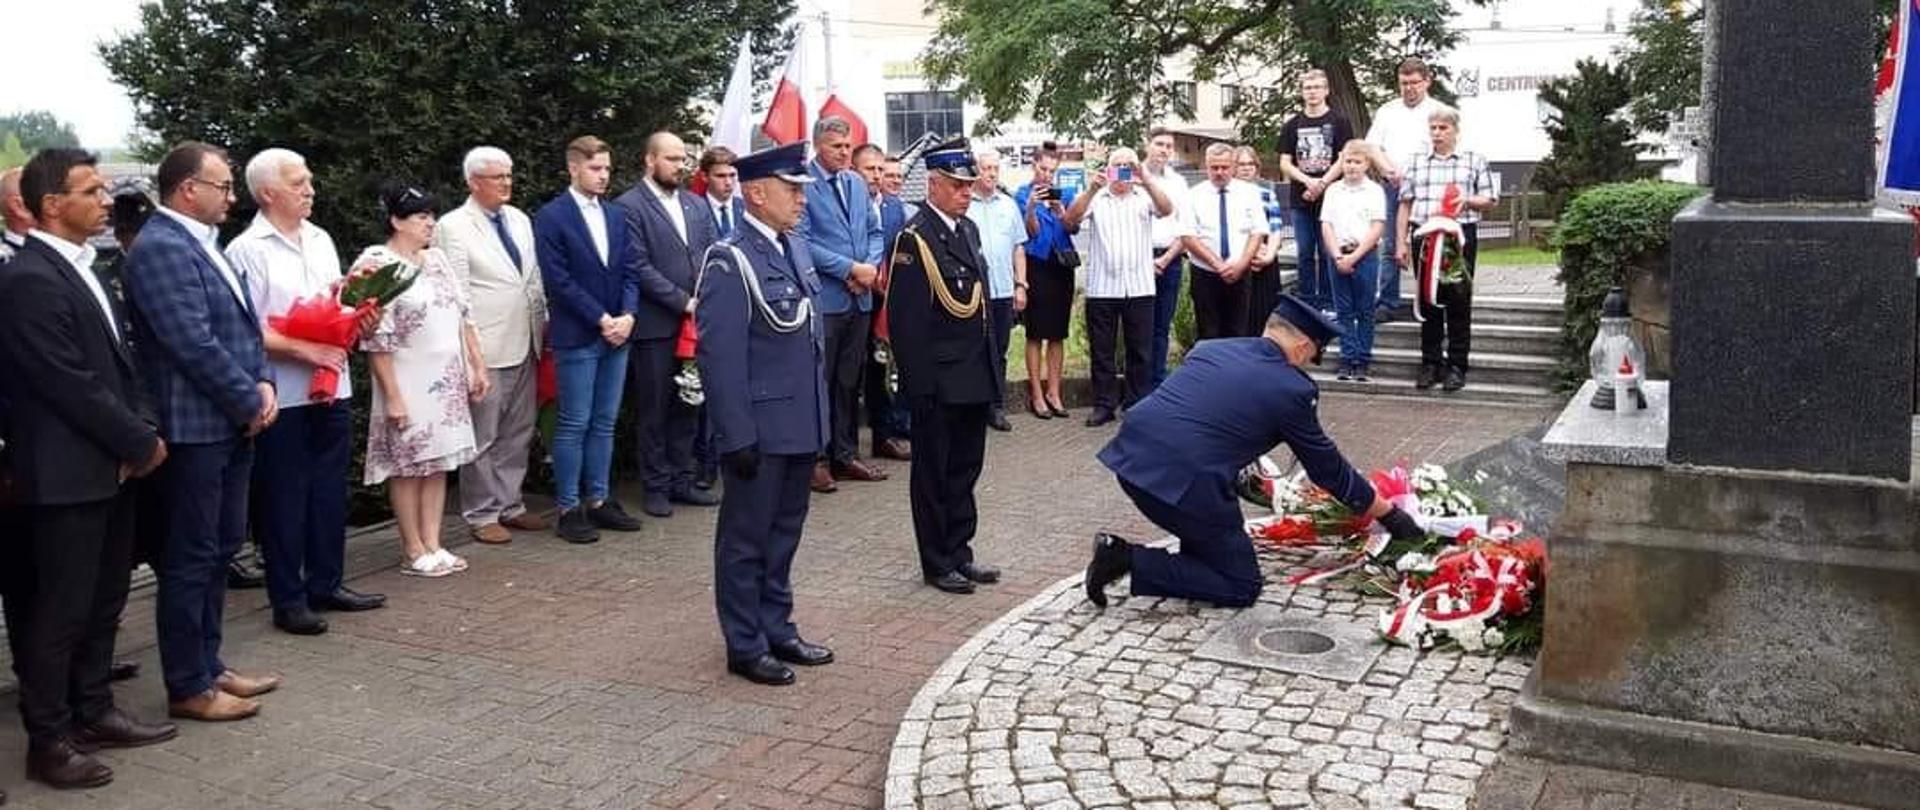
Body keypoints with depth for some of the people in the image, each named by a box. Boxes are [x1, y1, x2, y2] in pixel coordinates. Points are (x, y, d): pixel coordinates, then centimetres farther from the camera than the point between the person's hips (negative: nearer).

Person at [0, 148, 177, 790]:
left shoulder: (82, 270, 13)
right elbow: (72, 384, -19)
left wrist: (144, 430, 3)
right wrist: (141, 442, -11)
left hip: (111, 466, 9)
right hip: (67, 472, -9)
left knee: (103, 602, 16)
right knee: (59, 611, 1)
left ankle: (92, 713, 28)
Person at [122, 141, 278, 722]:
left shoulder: (203, 242, 14)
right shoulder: (161, 248, -16)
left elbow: (243, 323, 17)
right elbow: (195, 345, -22)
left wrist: (263, 382, 1)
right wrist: (250, 402, -13)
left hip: (232, 424, 10)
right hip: (194, 427, -10)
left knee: (220, 550, 16)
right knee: (191, 559, 0)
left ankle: (208, 665, 28)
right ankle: (188, 688, 10)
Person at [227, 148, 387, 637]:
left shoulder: (321, 240, 12)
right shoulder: (247, 251, -8)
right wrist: (304, 350, -19)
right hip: (283, 393, -6)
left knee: (330, 491, 13)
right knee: (284, 497, 3)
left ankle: (326, 584, 25)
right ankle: (288, 598, 13)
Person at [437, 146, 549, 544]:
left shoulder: (520, 220, 13)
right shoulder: (453, 226, -7)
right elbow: (456, 292, -10)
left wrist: (544, 326, 12)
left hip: (524, 345, 7)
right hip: (485, 348, -7)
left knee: (518, 433, 13)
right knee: (482, 436, 1)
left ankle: (509, 505, 24)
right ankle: (481, 515, 11)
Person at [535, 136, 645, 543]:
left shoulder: (617, 214, 12)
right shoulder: (551, 217, -6)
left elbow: (630, 269, 10)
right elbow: (558, 281, -12)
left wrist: (627, 315, -6)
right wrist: (601, 320, -14)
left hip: (616, 333, 6)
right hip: (576, 337, -6)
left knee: (605, 423, 11)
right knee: (574, 425, -1)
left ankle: (598, 500, 19)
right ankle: (568, 508, 7)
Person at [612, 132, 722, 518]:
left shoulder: (695, 204, 12)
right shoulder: (628, 207, -8)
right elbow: (640, 268, -14)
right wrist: (683, 301, -15)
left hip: (696, 321, 6)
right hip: (655, 324, -6)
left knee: (688, 406, 13)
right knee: (653, 409, 5)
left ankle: (681, 480, 23)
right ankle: (657, 486, 15)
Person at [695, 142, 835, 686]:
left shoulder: (795, 247, 9)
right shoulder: (730, 262, -16)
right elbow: (720, 356, -18)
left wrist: (820, 416, 16)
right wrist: (737, 437, -20)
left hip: (802, 424, 8)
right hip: (761, 431, -8)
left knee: (784, 533, 18)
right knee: (747, 538, 6)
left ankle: (778, 630, 31)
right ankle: (745, 646, 18)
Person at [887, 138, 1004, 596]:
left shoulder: (968, 229, 11)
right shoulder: (914, 238, -14)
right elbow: (905, 320, -16)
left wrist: (990, 368, 15)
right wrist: (919, 383, -18)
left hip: (974, 377, 8)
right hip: (938, 382, -8)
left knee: (965, 470, 16)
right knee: (934, 473, 5)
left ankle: (959, 553, 27)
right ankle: (938, 564, 15)